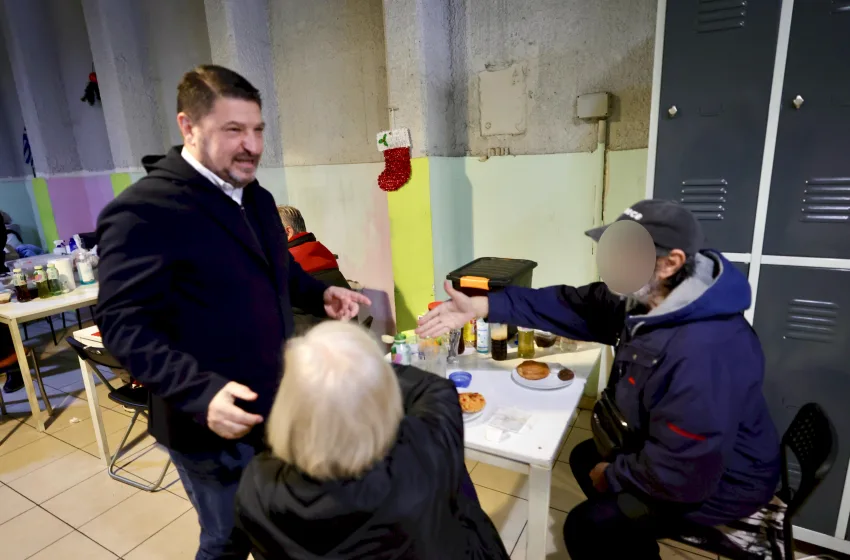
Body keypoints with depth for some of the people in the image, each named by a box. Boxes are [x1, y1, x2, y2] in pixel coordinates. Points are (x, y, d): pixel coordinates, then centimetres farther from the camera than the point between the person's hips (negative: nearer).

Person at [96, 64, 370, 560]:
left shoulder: (257, 198, 8)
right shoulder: (143, 211, -20)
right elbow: (124, 324, -23)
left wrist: (322, 295, -1)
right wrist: (199, 393, -35)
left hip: (277, 408, 8)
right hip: (216, 424, -7)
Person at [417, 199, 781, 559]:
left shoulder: (704, 352, -40)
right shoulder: (644, 296, -11)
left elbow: (682, 475, -34)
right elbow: (572, 307, -10)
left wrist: (613, 475, -15)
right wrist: (481, 307, -17)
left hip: (719, 482, -8)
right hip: (685, 451, 8)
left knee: (586, 528, -6)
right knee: (586, 458, 21)